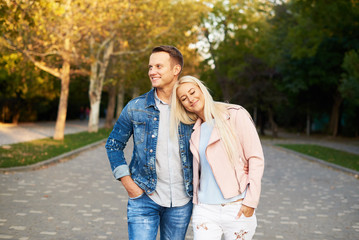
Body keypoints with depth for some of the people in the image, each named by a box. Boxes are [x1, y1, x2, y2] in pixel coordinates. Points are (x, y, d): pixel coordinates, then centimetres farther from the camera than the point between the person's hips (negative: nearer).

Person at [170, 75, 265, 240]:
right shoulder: (195, 130, 11)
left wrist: (250, 201, -12)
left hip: (238, 209, -4)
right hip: (205, 210, 4)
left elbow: (256, 158, -8)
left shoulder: (235, 115, -5)